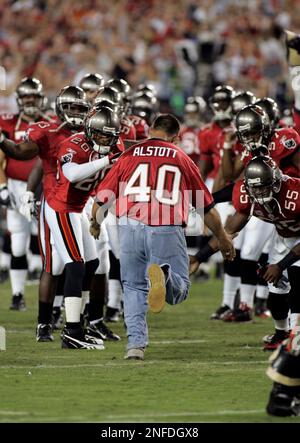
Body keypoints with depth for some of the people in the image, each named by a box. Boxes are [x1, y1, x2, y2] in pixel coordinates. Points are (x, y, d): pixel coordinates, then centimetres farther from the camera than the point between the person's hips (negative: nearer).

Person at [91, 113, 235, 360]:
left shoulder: (129, 155, 14)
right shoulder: (182, 159, 13)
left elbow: (102, 199, 14)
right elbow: (207, 207, 17)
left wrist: (95, 224, 35)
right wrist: (222, 238, 31)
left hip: (131, 227, 1)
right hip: (167, 230, -1)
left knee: (134, 288, 17)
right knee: (179, 290, 6)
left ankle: (136, 343, 4)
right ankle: (163, 276, -29)